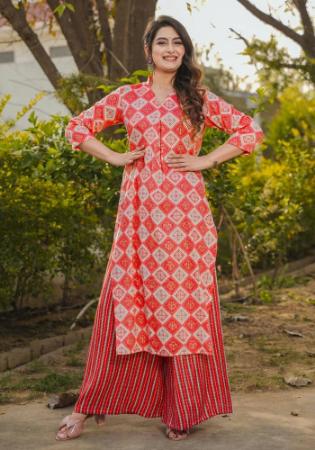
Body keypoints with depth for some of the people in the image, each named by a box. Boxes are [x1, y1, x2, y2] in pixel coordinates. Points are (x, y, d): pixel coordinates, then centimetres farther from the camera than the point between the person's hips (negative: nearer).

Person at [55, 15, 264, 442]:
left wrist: (206, 160, -2)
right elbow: (77, 127, 14)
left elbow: (251, 130, 6)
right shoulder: (127, 97, 10)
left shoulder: (199, 98, 7)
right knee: (126, 303, 1)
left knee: (185, 302, 1)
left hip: (185, 212, -1)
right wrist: (115, 158, 3)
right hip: (139, 210, 1)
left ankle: (183, 408, 13)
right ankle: (89, 406, 10)